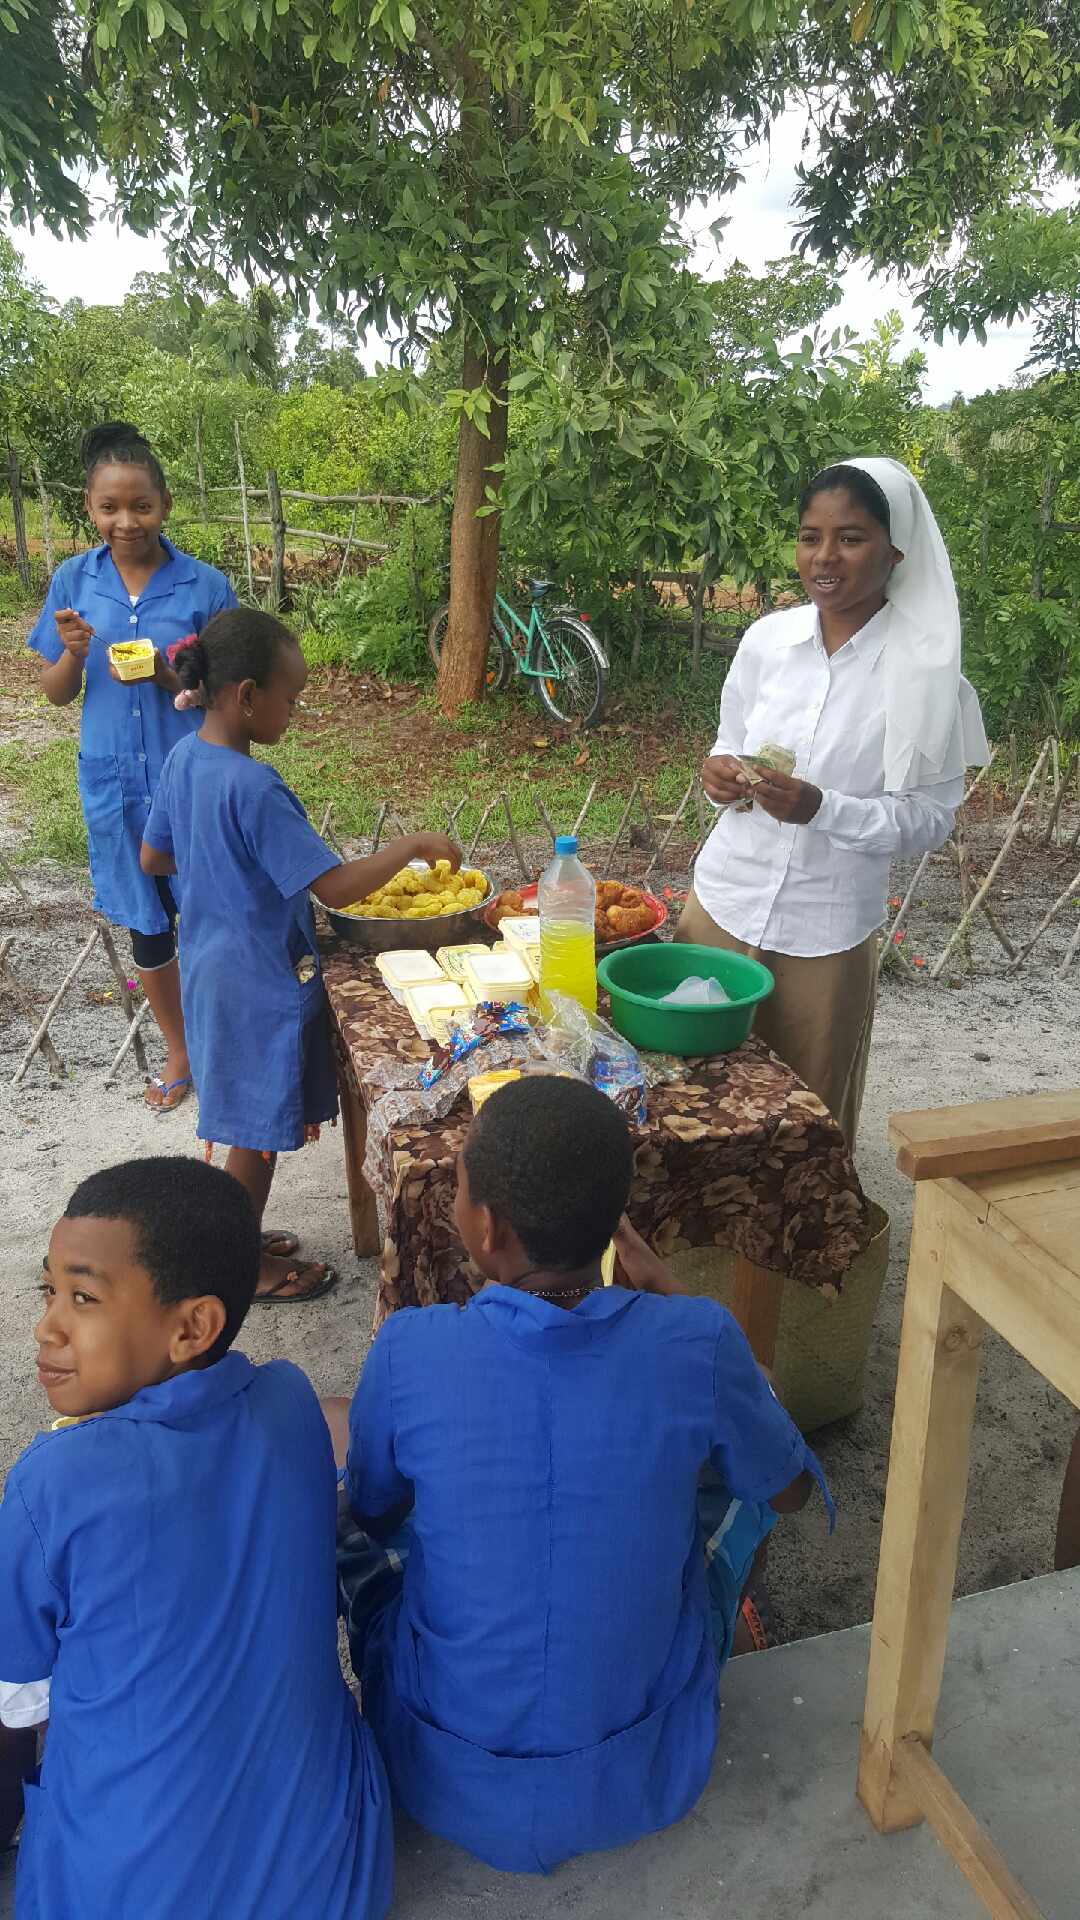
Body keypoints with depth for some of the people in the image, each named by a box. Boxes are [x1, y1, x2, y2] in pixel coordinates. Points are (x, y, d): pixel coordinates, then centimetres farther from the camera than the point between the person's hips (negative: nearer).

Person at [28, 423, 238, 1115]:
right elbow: (57, 693, 4)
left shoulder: (205, 586, -8)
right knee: (148, 926, 14)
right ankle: (179, 1051, 33)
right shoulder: (73, 580, -1)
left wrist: (167, 674, -22)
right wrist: (74, 651, -17)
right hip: (115, 782, 3)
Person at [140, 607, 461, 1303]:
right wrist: (414, 843, -19)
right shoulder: (255, 789, -28)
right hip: (261, 982, -9)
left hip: (212, 967, 9)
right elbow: (334, 887, -29)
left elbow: (153, 857, 12)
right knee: (259, 1132, 9)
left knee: (243, 1123, 23)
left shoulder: (186, 757, 0)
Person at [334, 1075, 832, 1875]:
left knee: (356, 1505, 20)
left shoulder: (410, 1352, -23)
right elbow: (791, 1490, -1)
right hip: (648, 1775, 1)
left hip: (446, 1784, 0)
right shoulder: (696, 1341, -22)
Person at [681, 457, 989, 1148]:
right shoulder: (767, 638, 0)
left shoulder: (924, 670, -11)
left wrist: (822, 808, -25)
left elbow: (930, 819, -10)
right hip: (723, 902, 4)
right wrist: (720, 770, -11)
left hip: (825, 934, -3)